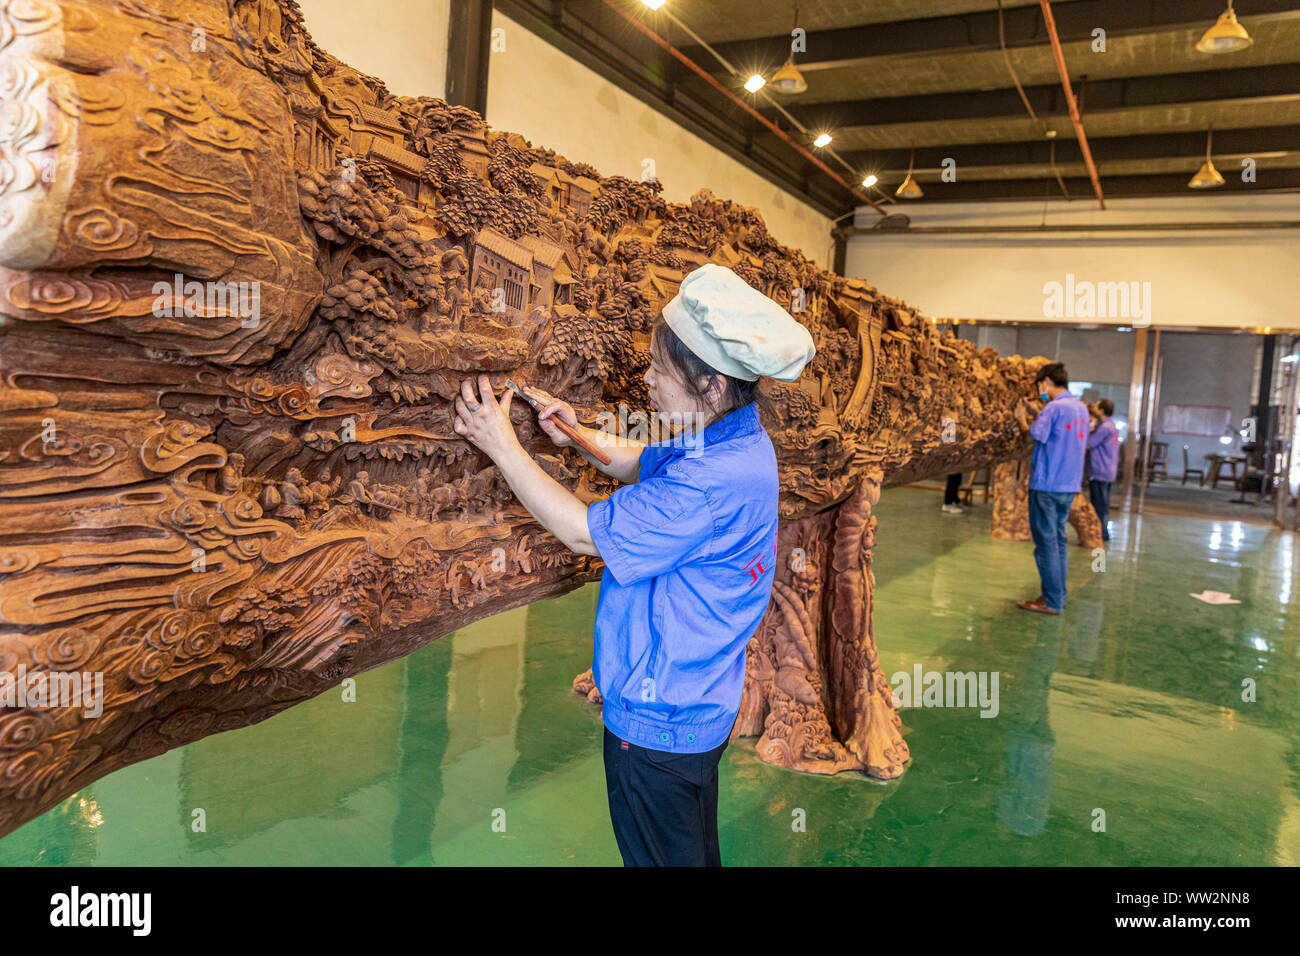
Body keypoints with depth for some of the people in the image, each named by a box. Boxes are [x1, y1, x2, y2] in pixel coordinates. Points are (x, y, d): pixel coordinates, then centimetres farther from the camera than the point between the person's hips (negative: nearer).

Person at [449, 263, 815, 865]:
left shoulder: (713, 482, -33)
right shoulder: (737, 443, -1)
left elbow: (583, 531, -26)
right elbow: (635, 462, 16)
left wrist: (503, 447, -18)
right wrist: (575, 433, -1)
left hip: (657, 719, -9)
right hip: (700, 702, 9)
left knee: (663, 857, 14)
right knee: (695, 847, 28)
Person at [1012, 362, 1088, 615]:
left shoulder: (1054, 408, -14)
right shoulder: (1081, 408, 13)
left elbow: (1034, 436, -16)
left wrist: (1021, 418, 1)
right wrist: (1034, 414, 18)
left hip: (1047, 486, -8)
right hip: (1069, 486, 8)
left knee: (1047, 543, -3)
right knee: (1059, 542, 14)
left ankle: (1051, 602, 0)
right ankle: (1058, 596, 19)